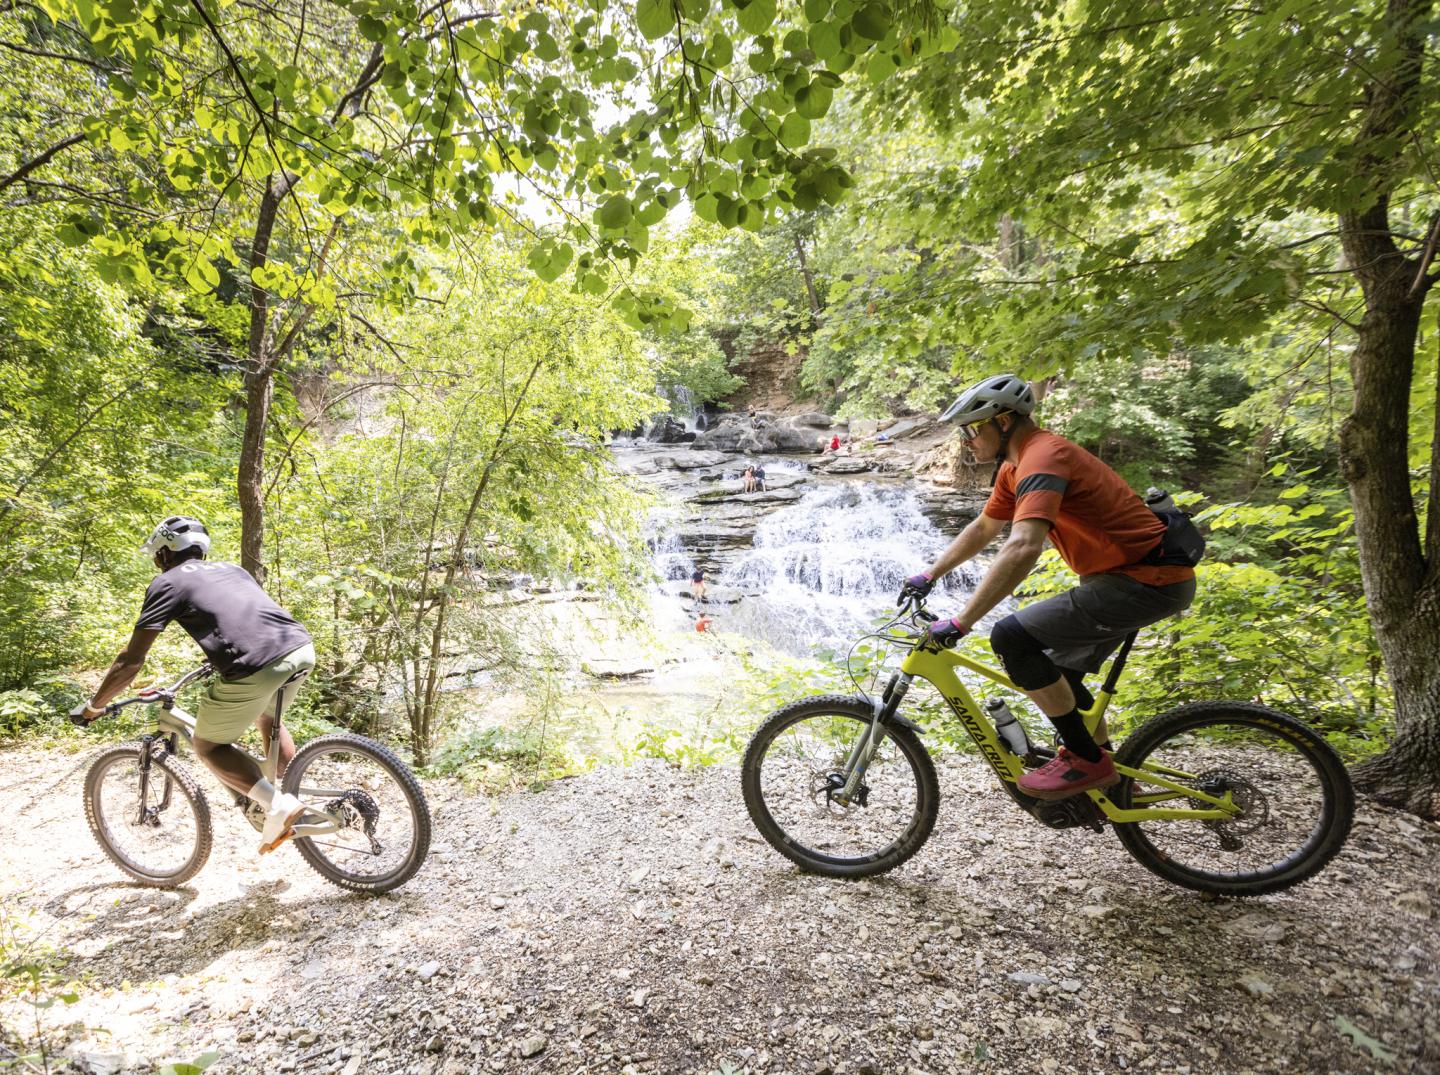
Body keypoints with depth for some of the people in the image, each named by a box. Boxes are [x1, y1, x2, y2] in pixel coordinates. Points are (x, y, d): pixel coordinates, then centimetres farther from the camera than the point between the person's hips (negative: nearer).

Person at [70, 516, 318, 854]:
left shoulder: (168, 582, 13)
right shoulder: (232, 567, 30)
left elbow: (131, 660, 11)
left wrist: (94, 706, 26)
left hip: (256, 668, -6)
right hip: (302, 648, 6)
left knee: (208, 746, 19)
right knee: (267, 717, 36)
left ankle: (278, 805, 4)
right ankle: (293, 803, 36)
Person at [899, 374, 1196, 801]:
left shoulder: (1043, 457, -22)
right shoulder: (1014, 467, 9)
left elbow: (1022, 548, -36)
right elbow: (982, 528, 22)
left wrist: (960, 623, -35)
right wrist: (929, 576, 23)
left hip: (1147, 581, -10)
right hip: (1124, 574, 10)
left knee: (1012, 637, -19)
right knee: (1058, 674, 19)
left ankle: (1087, 761, -5)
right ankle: (1102, 768, 35)